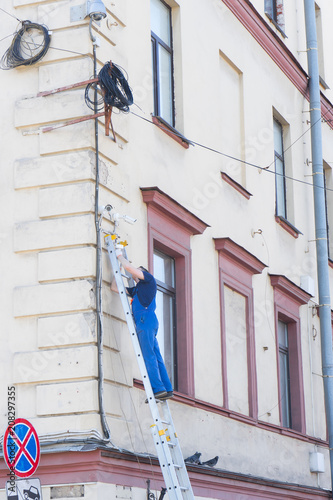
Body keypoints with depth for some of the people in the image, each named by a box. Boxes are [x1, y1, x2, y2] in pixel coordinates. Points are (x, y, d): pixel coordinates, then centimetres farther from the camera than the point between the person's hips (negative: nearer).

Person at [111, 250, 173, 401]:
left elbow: (129, 267, -2)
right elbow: (114, 287, 36)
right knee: (155, 357, 1)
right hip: (143, 322, 9)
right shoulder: (136, 289, 32)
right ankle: (167, 389, -3)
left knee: (149, 357, -16)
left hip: (146, 318, -9)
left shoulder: (149, 279, 10)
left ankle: (158, 388, -23)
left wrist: (120, 256, 15)